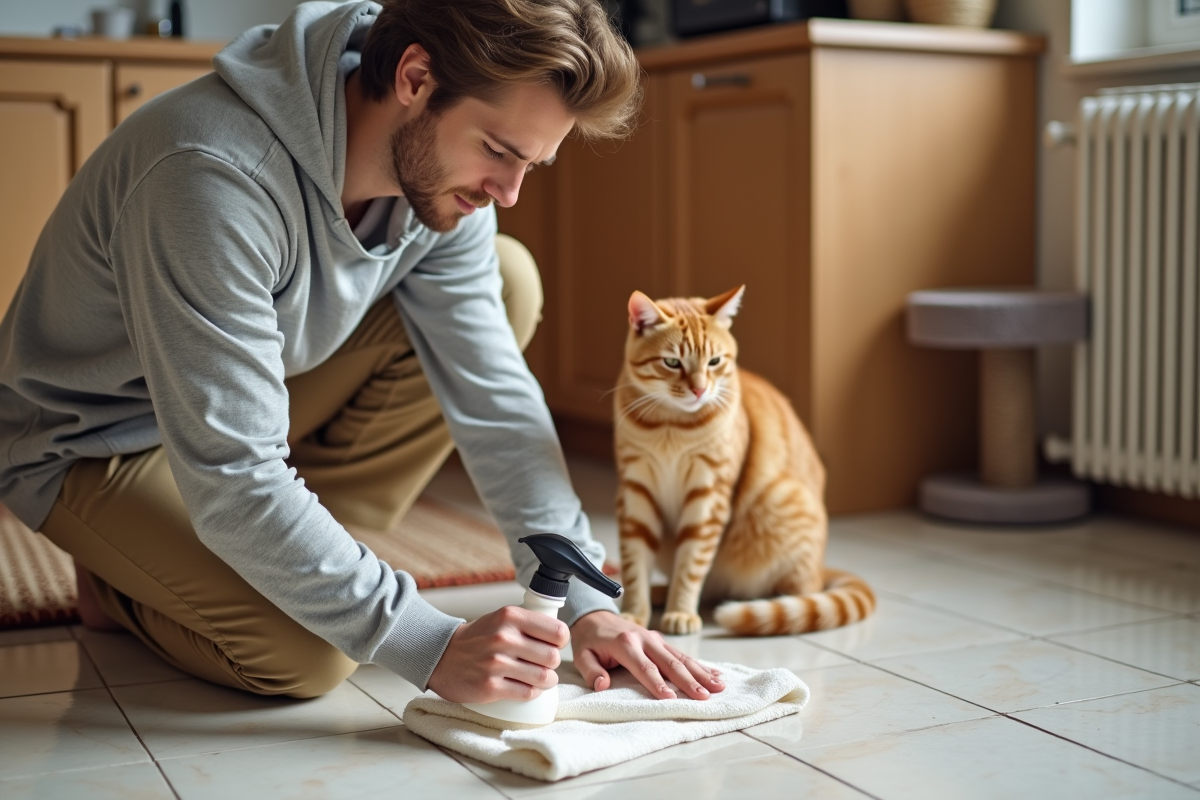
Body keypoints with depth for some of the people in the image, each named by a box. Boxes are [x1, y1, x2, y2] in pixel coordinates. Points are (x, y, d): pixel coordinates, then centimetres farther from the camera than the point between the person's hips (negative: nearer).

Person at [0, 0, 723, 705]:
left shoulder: (438, 167, -14)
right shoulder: (211, 179, -37)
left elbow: (492, 397, -11)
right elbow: (234, 483, -37)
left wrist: (584, 601, -18)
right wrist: (432, 647, -37)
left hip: (245, 400, 7)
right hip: (90, 442, -6)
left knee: (509, 284, -9)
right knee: (308, 655, -27)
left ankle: (295, 555, -3)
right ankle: (126, 578, 5)